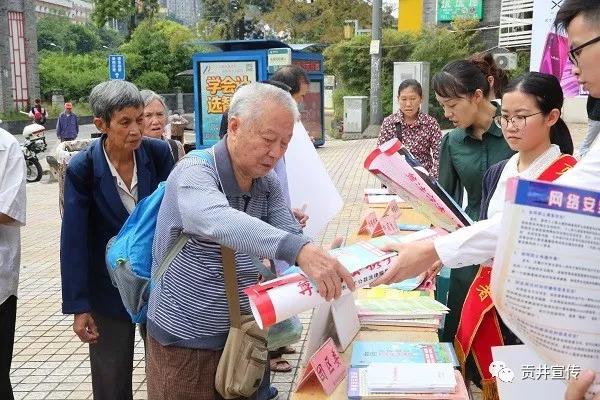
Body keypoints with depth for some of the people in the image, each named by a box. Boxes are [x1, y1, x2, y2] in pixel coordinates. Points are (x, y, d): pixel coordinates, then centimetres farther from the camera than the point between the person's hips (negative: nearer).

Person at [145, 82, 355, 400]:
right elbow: (219, 223, -42)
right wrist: (299, 250, -55)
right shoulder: (194, 173, -22)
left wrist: (322, 261, -28)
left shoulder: (268, 183, 2)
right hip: (186, 339, -6)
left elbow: (288, 235, -6)